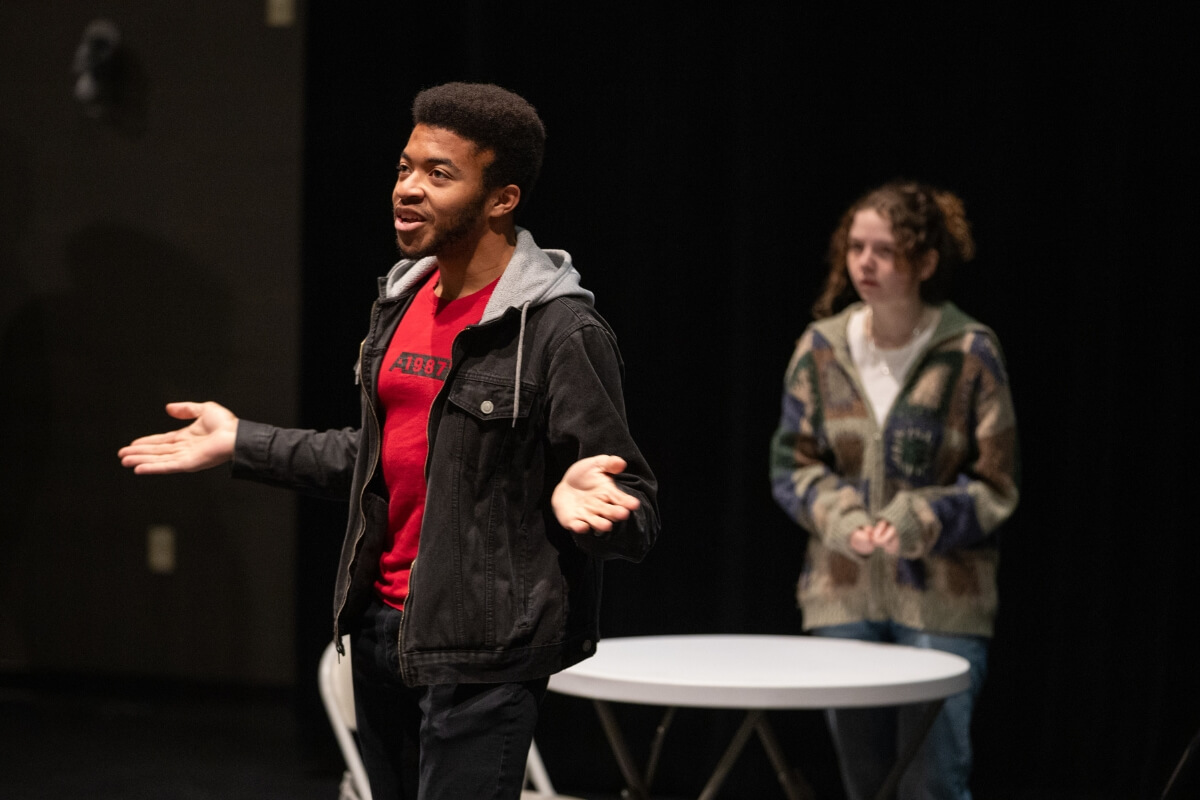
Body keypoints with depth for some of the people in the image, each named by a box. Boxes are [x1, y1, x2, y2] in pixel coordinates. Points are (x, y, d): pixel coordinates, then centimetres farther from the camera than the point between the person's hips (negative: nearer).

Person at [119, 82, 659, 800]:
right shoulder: (401, 301, 10)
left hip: (483, 652, -8)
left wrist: (578, 499, -39)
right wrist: (240, 444, 23)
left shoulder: (562, 332, -16)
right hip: (381, 626, 8)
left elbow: (634, 511, -16)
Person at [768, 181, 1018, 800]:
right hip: (844, 595, 4)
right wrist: (839, 518, -12)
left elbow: (995, 485, -4)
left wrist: (919, 522, -19)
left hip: (940, 602, -3)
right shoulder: (821, 347, 2)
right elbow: (792, 463, 7)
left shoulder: (970, 353, -7)